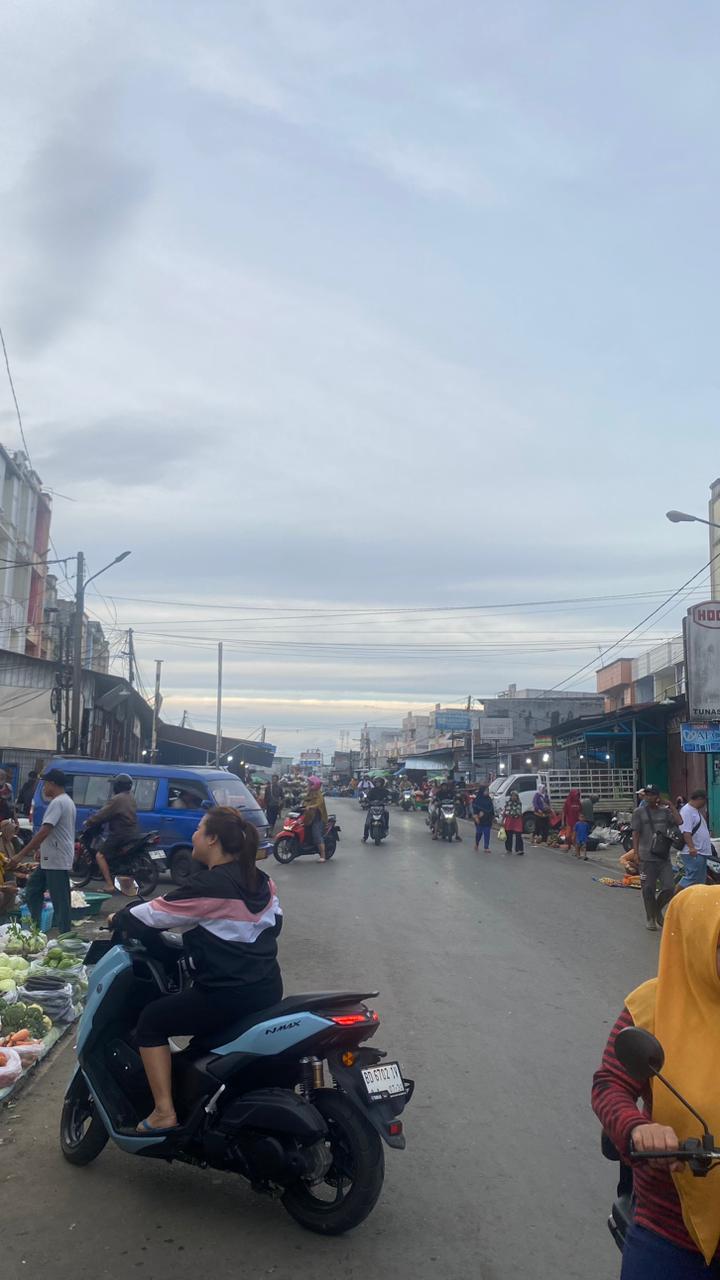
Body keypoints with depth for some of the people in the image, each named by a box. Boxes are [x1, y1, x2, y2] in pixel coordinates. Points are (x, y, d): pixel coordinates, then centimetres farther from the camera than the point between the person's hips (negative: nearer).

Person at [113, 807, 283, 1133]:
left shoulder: (208, 885, -18)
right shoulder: (260, 880, 5)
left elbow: (157, 913, -10)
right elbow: (275, 922, 17)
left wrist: (119, 918, 8)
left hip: (230, 996, -9)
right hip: (268, 988, 9)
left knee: (151, 1021, 6)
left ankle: (164, 1112, 3)